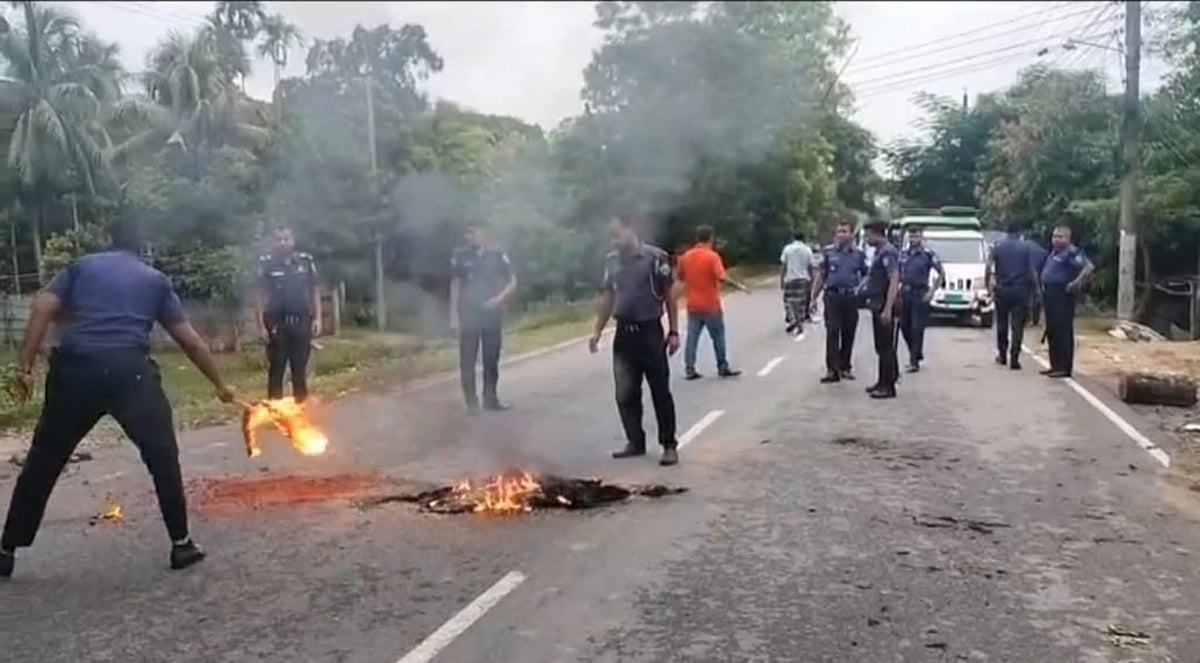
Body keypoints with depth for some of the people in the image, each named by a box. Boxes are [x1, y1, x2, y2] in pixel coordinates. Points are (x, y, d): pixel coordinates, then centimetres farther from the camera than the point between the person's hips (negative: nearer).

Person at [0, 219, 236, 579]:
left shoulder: (81, 266, 21)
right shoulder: (155, 279, 19)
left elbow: (42, 309, 5)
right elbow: (190, 340, 19)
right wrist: (219, 383, 26)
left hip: (75, 368, 2)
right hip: (129, 370, -2)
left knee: (44, 459, 16)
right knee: (162, 455, 10)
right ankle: (181, 544, 11)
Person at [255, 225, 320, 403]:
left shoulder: (306, 261, 4)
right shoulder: (266, 263, -2)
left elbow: (315, 291, 9)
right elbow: (260, 296, -2)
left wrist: (317, 318, 1)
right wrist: (261, 326, -6)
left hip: (301, 322, 2)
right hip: (276, 324, -2)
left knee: (300, 370, 10)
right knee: (276, 370, 3)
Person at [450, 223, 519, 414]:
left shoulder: (498, 256, 2)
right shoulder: (460, 257, 0)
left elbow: (512, 282, 4)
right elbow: (455, 287, 3)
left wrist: (500, 298, -13)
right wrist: (454, 315, -3)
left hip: (492, 314, 2)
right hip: (468, 315, -1)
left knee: (492, 359, 8)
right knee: (468, 360, -4)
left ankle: (490, 398, 19)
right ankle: (471, 402, 2)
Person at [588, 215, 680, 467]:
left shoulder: (655, 257, -9)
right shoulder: (612, 261, 7)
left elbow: (669, 296, -6)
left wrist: (673, 331, -8)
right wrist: (597, 331, 11)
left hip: (650, 331, -5)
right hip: (623, 333, 5)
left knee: (660, 392, 3)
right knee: (626, 393, 8)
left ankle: (669, 445, 12)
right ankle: (635, 442, 22)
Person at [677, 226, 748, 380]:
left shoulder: (686, 256, 5)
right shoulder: (712, 256, -13)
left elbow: (680, 278, 15)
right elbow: (722, 277, -24)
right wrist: (739, 286, -14)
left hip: (693, 305, 5)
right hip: (711, 305, -5)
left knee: (692, 337, 6)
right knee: (718, 337, 7)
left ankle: (689, 370, 4)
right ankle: (723, 368, 13)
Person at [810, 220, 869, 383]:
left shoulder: (859, 254, 8)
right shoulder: (828, 252, 6)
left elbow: (866, 275, 13)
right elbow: (820, 276, 6)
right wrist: (813, 297, 3)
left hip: (851, 298, 2)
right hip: (832, 296, -2)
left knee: (848, 334, 7)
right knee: (832, 332, -10)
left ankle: (845, 367, 20)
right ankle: (832, 369, -10)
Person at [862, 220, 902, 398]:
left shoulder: (888, 252, -17)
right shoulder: (880, 252, 13)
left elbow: (894, 281, -24)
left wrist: (887, 309, -28)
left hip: (884, 305, -10)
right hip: (877, 304, 10)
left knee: (886, 346, -5)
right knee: (881, 346, 16)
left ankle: (888, 386, 1)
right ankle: (883, 382, 25)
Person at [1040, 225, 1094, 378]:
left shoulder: (1071, 253, -12)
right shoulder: (1054, 253, 16)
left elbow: (1089, 267, -25)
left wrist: (1076, 283, -23)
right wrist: (1043, 287, 19)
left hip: (1062, 296, -10)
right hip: (1050, 294, 10)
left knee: (1063, 331, -7)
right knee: (1052, 331, 13)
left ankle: (1064, 368, -5)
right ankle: (1055, 365, 20)